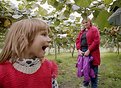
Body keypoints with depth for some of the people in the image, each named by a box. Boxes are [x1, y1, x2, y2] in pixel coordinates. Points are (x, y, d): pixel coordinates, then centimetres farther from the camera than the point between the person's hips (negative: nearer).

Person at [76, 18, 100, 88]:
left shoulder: (94, 29, -1)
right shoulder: (82, 31, 19)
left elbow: (96, 41, -11)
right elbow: (78, 40, 13)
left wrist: (89, 50, -17)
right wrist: (79, 50, -4)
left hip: (92, 53, -6)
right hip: (82, 52, 6)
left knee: (93, 70, 0)